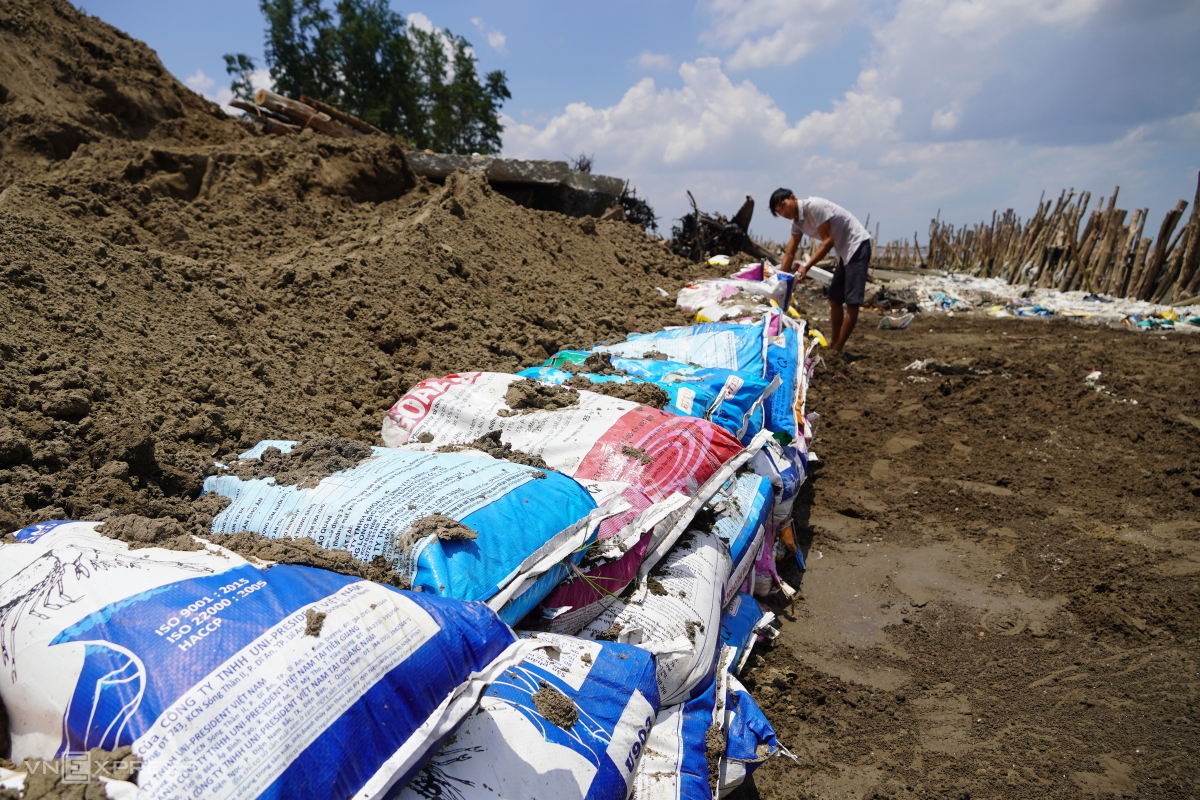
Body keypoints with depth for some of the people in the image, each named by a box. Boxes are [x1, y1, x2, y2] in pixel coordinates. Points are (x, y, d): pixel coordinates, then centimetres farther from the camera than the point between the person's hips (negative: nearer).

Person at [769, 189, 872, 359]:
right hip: (844, 251, 10)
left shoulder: (814, 206, -20)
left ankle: (838, 349, -10)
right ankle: (834, 345, 20)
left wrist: (807, 266, -25)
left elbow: (828, 241, -21)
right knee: (835, 299, 12)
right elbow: (789, 254, 8)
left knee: (852, 301, -11)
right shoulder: (797, 222, 6)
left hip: (858, 245, -10)